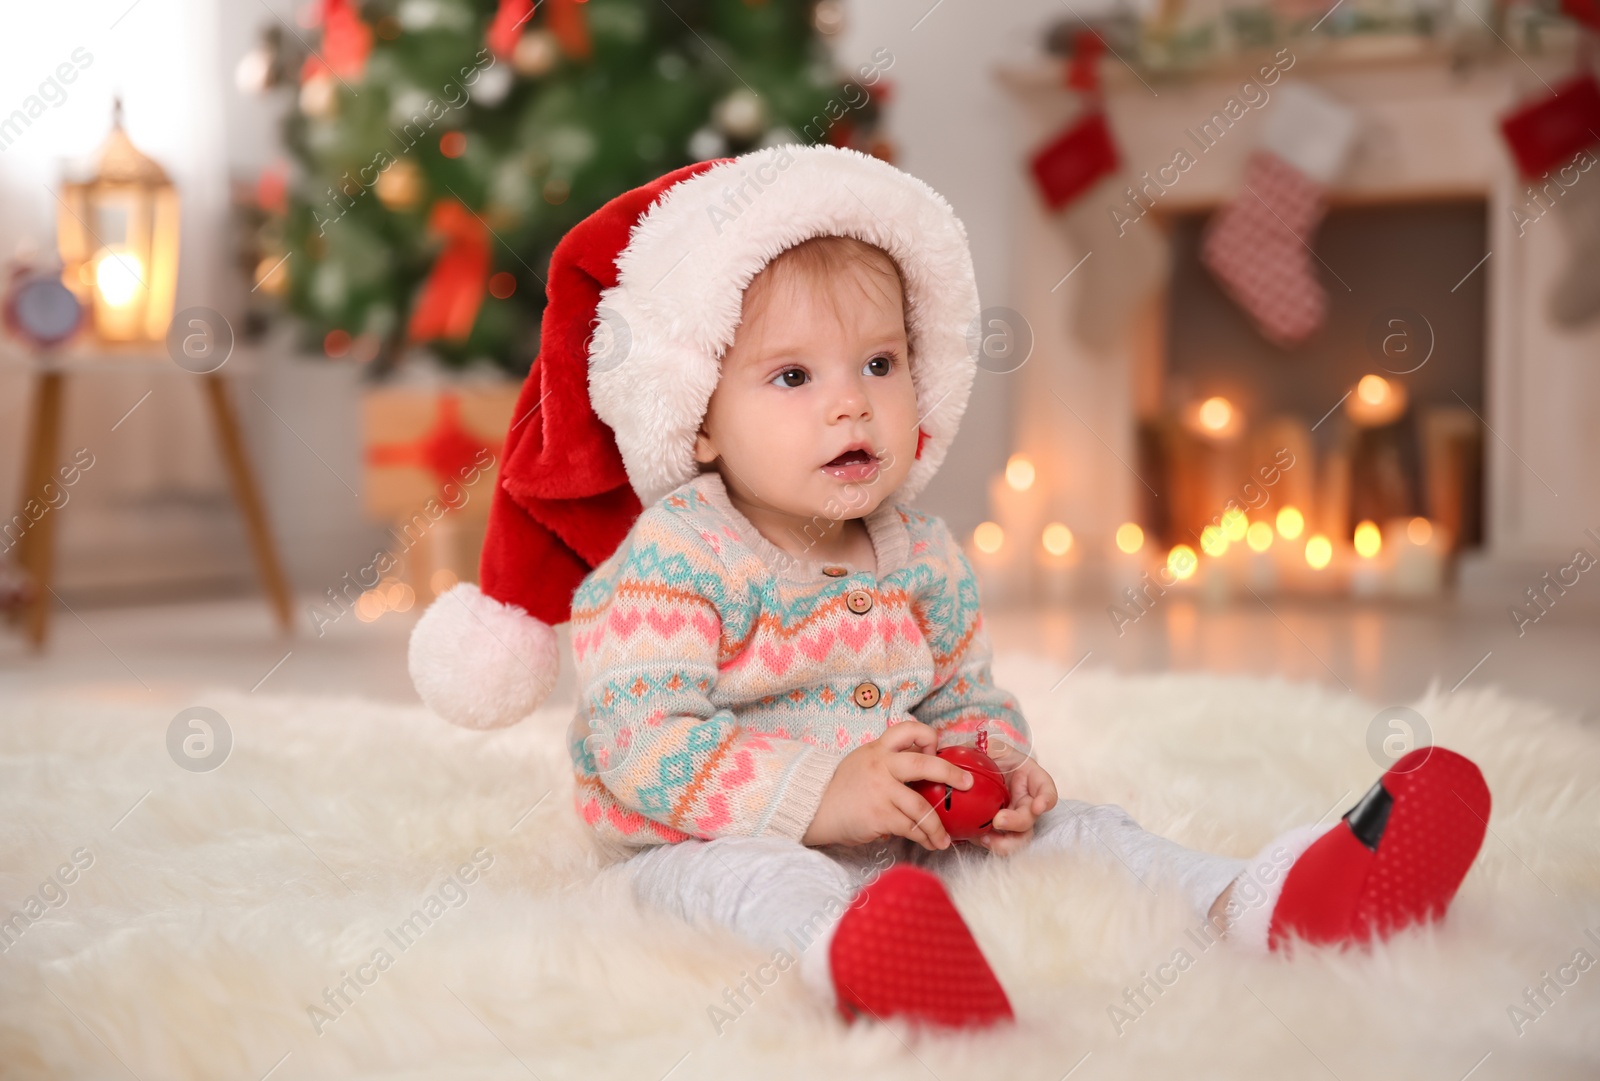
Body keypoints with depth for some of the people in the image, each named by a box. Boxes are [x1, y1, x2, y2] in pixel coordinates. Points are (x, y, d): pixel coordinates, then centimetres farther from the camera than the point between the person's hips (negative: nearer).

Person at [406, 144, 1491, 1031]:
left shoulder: (924, 559, 8)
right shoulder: (669, 563, -13)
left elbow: (972, 698, 18)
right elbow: (638, 748, -20)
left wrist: (992, 764, -7)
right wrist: (818, 793, -28)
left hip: (909, 835, 7)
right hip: (715, 842, -7)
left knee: (1064, 826, -6)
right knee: (750, 880, -38)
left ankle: (1258, 900, -20)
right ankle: (850, 954, -69)